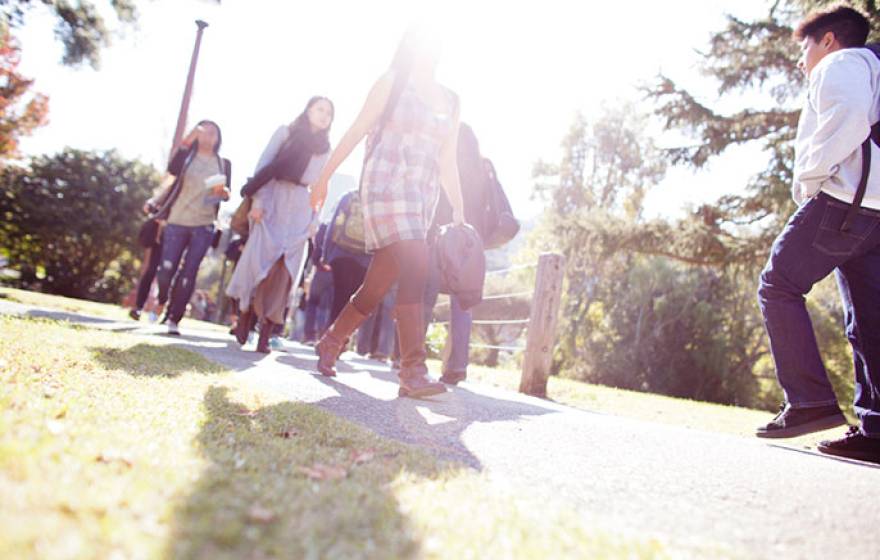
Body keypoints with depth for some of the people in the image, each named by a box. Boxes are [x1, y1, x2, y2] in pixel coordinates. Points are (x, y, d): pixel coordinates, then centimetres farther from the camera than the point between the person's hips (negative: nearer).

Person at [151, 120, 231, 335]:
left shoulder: (223, 163, 12)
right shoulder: (187, 154, 8)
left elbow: (226, 194, 11)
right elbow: (172, 169, -14)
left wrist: (223, 192, -13)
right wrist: (187, 140, -22)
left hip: (204, 225, 1)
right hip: (177, 221, 0)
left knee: (189, 273, -4)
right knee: (166, 268, -5)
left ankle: (174, 319, 3)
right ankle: (161, 301, 26)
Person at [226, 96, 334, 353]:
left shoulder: (324, 149, 16)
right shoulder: (285, 132, 7)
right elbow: (263, 166, -1)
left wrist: (314, 220, 6)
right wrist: (258, 201, -11)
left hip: (300, 211, 3)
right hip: (273, 203, -2)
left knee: (283, 271, -5)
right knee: (258, 260, -11)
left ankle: (265, 334, -3)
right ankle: (244, 318, 7)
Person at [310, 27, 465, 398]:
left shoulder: (449, 100, 19)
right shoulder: (392, 82, 6)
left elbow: (448, 162, 17)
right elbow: (357, 130, 3)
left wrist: (458, 211, 10)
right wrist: (325, 176, 0)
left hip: (422, 195, 6)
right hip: (386, 183, -5)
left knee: (380, 282, 4)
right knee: (414, 266, -23)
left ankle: (331, 342, 24)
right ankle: (413, 372, -24)